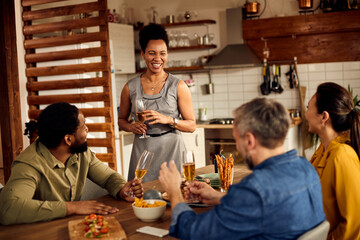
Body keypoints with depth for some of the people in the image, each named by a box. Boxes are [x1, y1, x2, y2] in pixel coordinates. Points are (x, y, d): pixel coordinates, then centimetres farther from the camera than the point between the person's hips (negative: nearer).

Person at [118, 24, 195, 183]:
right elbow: (122, 120, 16)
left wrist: (168, 119, -17)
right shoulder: (130, 88, 5)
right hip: (142, 150, 1)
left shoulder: (178, 86, -1)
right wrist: (131, 127, -5)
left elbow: (192, 125, -1)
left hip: (171, 150, -1)